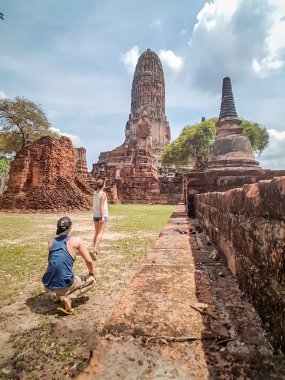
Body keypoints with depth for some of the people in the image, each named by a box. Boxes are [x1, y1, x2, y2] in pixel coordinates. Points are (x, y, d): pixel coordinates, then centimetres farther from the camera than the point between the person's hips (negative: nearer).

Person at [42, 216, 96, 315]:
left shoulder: (51, 242, 9)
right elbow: (89, 261, -3)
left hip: (48, 285, 6)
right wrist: (91, 273, 17)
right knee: (91, 280, 19)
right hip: (63, 285, -6)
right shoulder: (77, 240, -5)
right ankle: (68, 298, -2)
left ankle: (59, 295, 21)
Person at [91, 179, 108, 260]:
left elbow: (94, 205, 13)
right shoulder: (103, 193, -11)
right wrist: (102, 217, -19)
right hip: (102, 215, -7)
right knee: (100, 233, -8)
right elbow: (101, 206, -18)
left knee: (96, 233, 16)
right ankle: (94, 250, -21)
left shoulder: (95, 193, 8)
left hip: (95, 215, 7)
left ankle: (95, 249, 23)